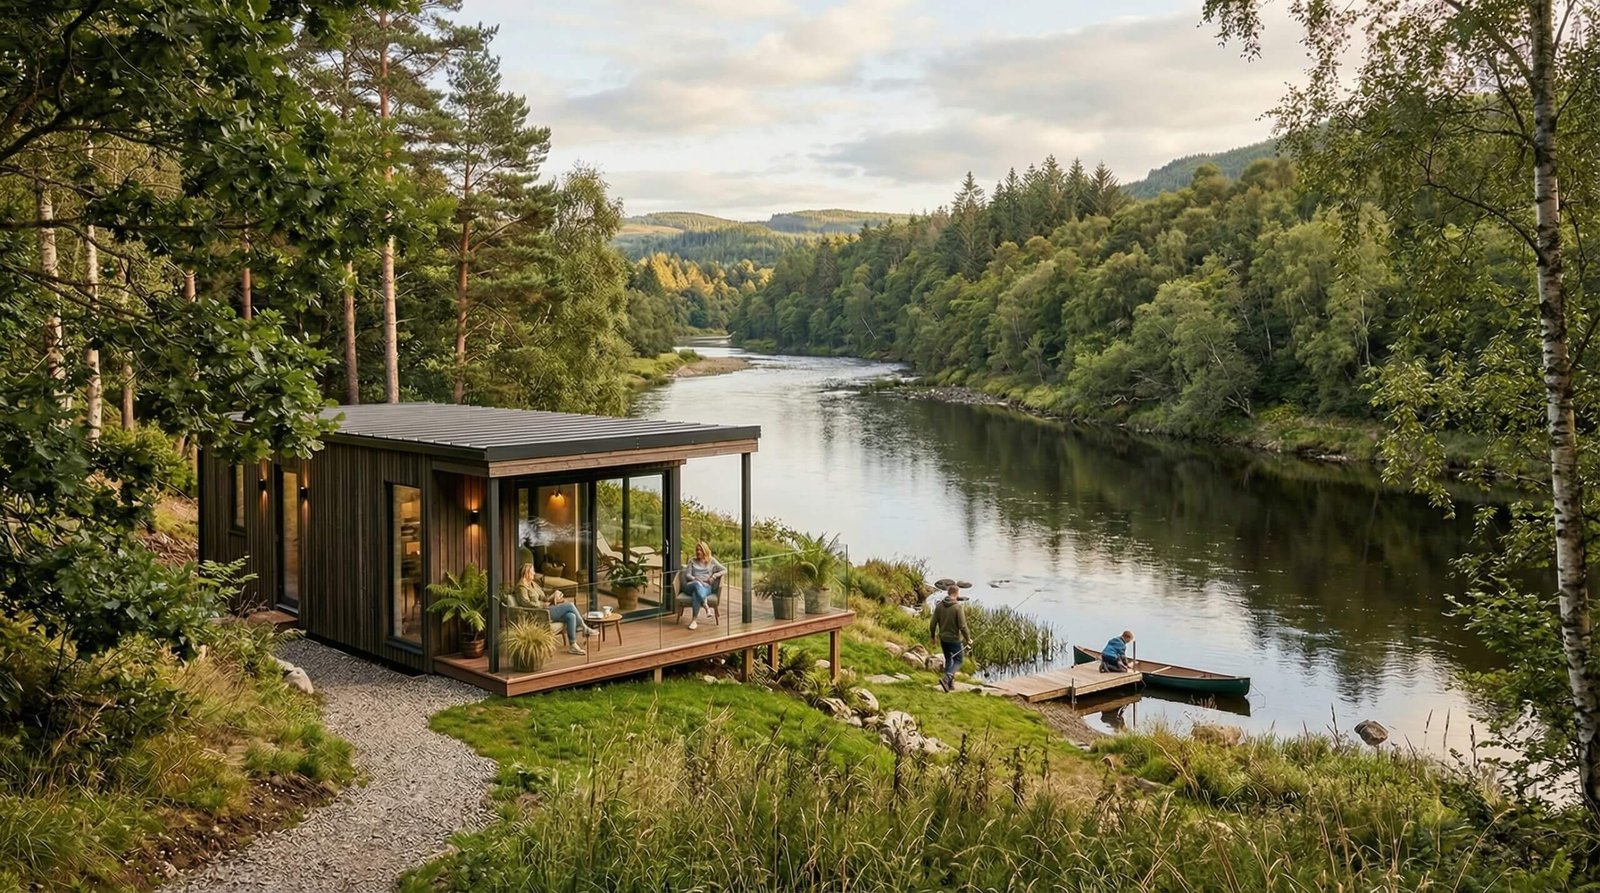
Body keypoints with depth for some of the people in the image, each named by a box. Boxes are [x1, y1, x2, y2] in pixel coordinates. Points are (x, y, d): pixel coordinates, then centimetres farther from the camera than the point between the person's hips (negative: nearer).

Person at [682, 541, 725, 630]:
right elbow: (687, 575, 8)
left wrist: (715, 575, -6)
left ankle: (694, 620, -44)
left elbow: (725, 570, 12)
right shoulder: (692, 561, 19)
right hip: (691, 585, 1)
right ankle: (705, 604, -51)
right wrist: (695, 579, -12)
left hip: (706, 587, -1)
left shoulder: (712, 561, 17)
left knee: (696, 593, -39)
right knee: (697, 585, -40)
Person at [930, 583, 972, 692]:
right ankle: (946, 678, -11)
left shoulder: (939, 605, -4)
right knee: (958, 661, 8)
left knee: (948, 659, 21)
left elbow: (933, 623, 0)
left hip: (943, 638, 5)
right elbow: (962, 626, -19)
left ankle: (950, 682, 24)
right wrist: (968, 639, -6)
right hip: (955, 639, -5)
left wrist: (932, 635, 16)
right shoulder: (957, 607, -19)